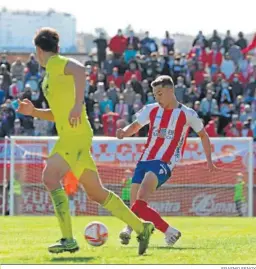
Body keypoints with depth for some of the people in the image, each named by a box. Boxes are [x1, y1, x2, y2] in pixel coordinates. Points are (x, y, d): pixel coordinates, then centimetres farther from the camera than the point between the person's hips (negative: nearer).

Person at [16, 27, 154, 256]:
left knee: (50, 177, -21)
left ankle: (68, 240, -23)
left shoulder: (55, 63, -5)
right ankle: (141, 228, 20)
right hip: (70, 136, 10)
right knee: (96, 193, 12)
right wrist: (33, 111, 14)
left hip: (76, 134, -10)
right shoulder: (50, 75, 23)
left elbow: (79, 69, -28)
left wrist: (78, 104, -35)